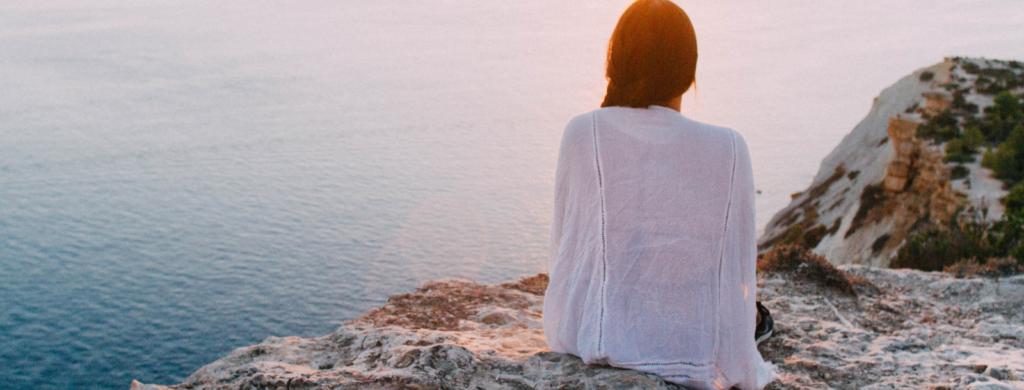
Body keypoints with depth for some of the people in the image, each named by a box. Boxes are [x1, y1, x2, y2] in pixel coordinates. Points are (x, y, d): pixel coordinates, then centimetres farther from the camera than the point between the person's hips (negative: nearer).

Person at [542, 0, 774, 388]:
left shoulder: (582, 133, -9)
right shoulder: (729, 150, -8)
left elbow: (565, 244, -1)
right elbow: (738, 270, -2)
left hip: (590, 343, 0)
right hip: (693, 358, 0)